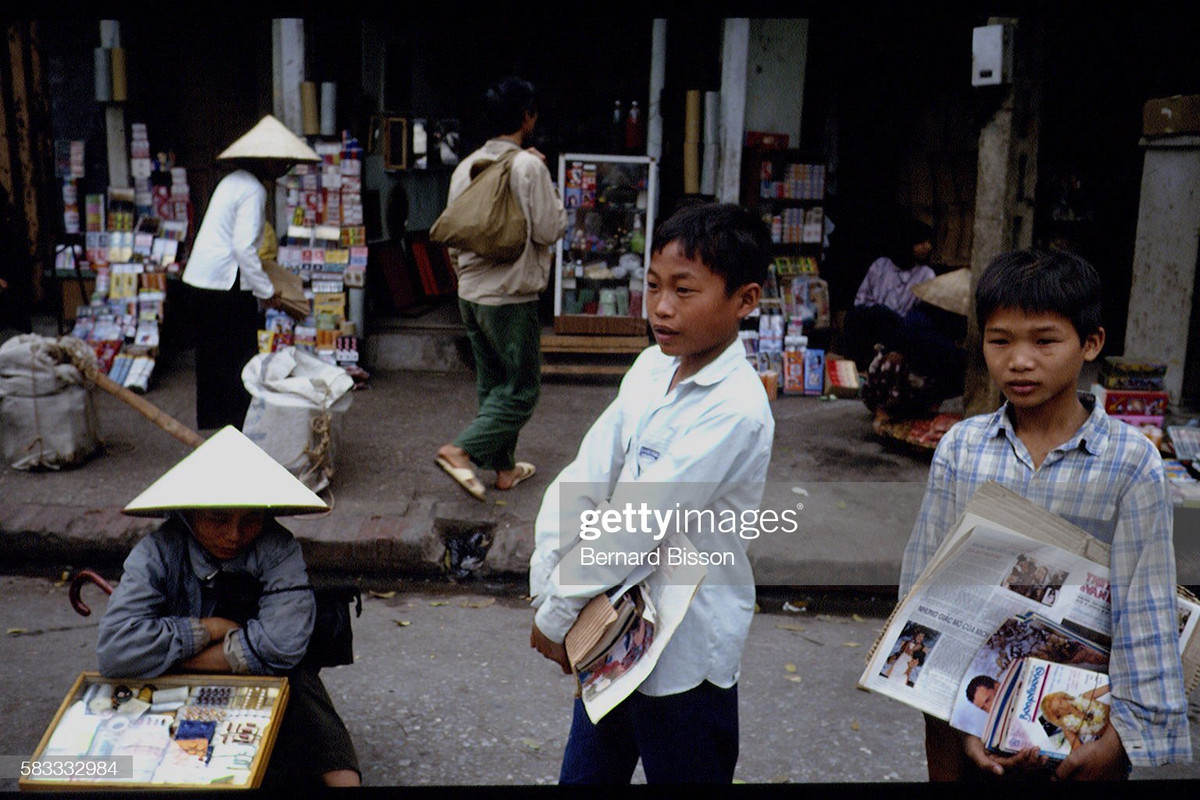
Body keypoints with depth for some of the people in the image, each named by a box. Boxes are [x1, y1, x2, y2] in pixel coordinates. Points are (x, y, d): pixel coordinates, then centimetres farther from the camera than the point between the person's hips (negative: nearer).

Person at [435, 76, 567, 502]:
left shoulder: (466, 167, 7)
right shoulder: (529, 166, -15)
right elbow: (550, 229, -13)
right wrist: (548, 183, -1)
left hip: (471, 294, 8)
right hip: (511, 296, -8)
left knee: (493, 384, 16)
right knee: (522, 388, 3)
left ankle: (504, 467, 26)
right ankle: (461, 450, -10)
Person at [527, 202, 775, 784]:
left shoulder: (735, 409, -25)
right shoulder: (652, 367, -1)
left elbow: (635, 523, -24)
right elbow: (581, 479, -3)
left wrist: (557, 615, -15)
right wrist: (546, 590, -11)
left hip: (684, 652, -7)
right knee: (587, 771, 22)